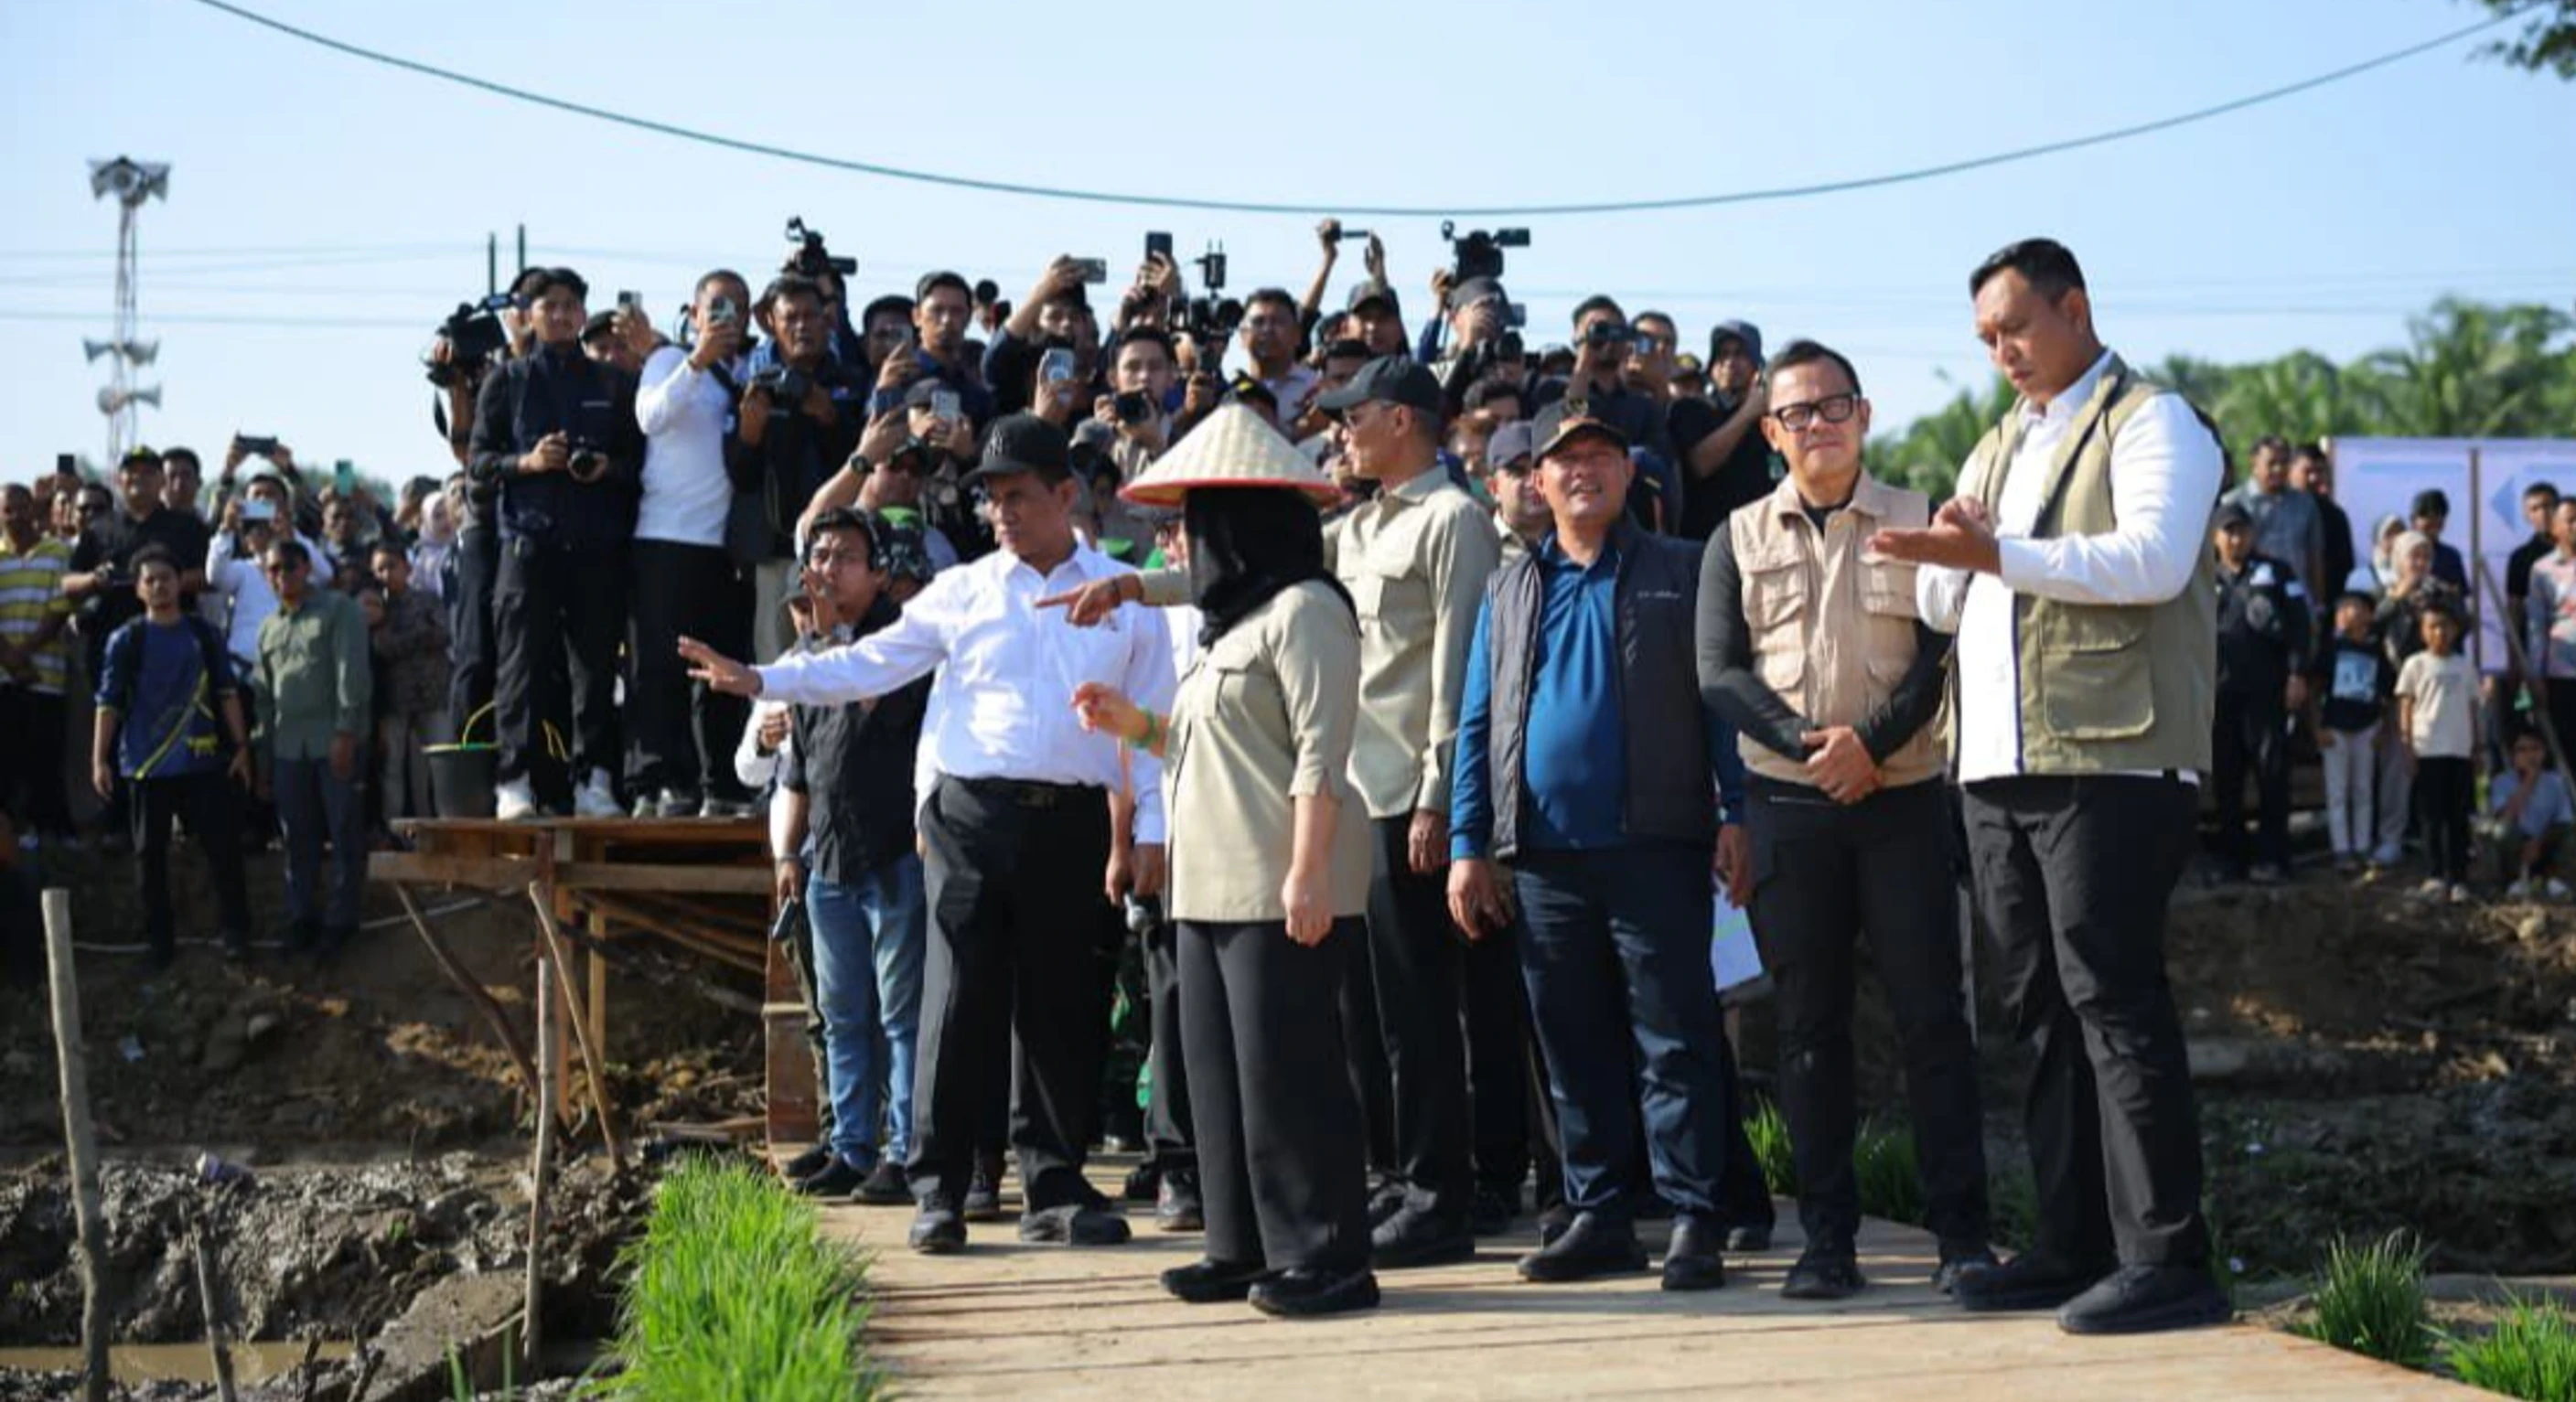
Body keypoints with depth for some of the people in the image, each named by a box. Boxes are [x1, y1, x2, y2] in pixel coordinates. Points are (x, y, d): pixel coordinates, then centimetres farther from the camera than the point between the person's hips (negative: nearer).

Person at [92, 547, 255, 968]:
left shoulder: (202, 634, 6)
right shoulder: (124, 640, -1)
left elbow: (227, 693, 8)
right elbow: (108, 703, -2)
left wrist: (240, 746, 4)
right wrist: (98, 760, -7)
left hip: (203, 760, 1)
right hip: (146, 764, -1)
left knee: (223, 846, -2)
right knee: (151, 854, 5)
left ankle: (235, 931, 7)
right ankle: (159, 939, 14)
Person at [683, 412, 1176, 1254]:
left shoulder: (1125, 598, 8)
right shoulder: (963, 593, 9)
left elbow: (1151, 722, 7)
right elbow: (868, 663, 5)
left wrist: (1149, 831, 1)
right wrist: (761, 680, -6)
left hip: (1073, 823, 0)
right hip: (972, 815, 0)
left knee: (1061, 1006, 5)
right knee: (959, 1001, -3)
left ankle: (1054, 1190, 15)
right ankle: (937, 1191, 3)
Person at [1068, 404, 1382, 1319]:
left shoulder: (1304, 610, -9)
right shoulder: (1234, 620, 21)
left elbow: (1321, 755, -17)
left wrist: (1306, 874, -23)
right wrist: (1136, 726, 16)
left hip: (1281, 891, -10)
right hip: (1212, 888, 10)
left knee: (1283, 1069, -9)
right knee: (1220, 1071, 10)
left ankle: (1324, 1258, -4)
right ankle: (1247, 1250, 16)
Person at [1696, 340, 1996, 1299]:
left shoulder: (1916, 523, 6)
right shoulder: (1739, 540, 9)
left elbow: (1943, 653, -2)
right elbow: (1719, 673, 1)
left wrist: (1871, 742, -15)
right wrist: (1809, 743, -13)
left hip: (1902, 797, -1)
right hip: (1787, 805, 1)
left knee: (1931, 1014, -2)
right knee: (1809, 1024, 3)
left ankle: (1962, 1230, 1)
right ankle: (1828, 1237, 7)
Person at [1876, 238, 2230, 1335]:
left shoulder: (2149, 422, -1)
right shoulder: (1998, 449, 24)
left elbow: (2152, 558, -18)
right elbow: (1940, 605, 23)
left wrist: (1996, 553, -21)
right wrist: (1945, 556, 0)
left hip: (2107, 760, -8)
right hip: (1997, 765, 8)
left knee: (2112, 1001, -11)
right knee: (2042, 1009, 8)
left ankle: (2165, 1259, -9)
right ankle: (2075, 1246, 13)